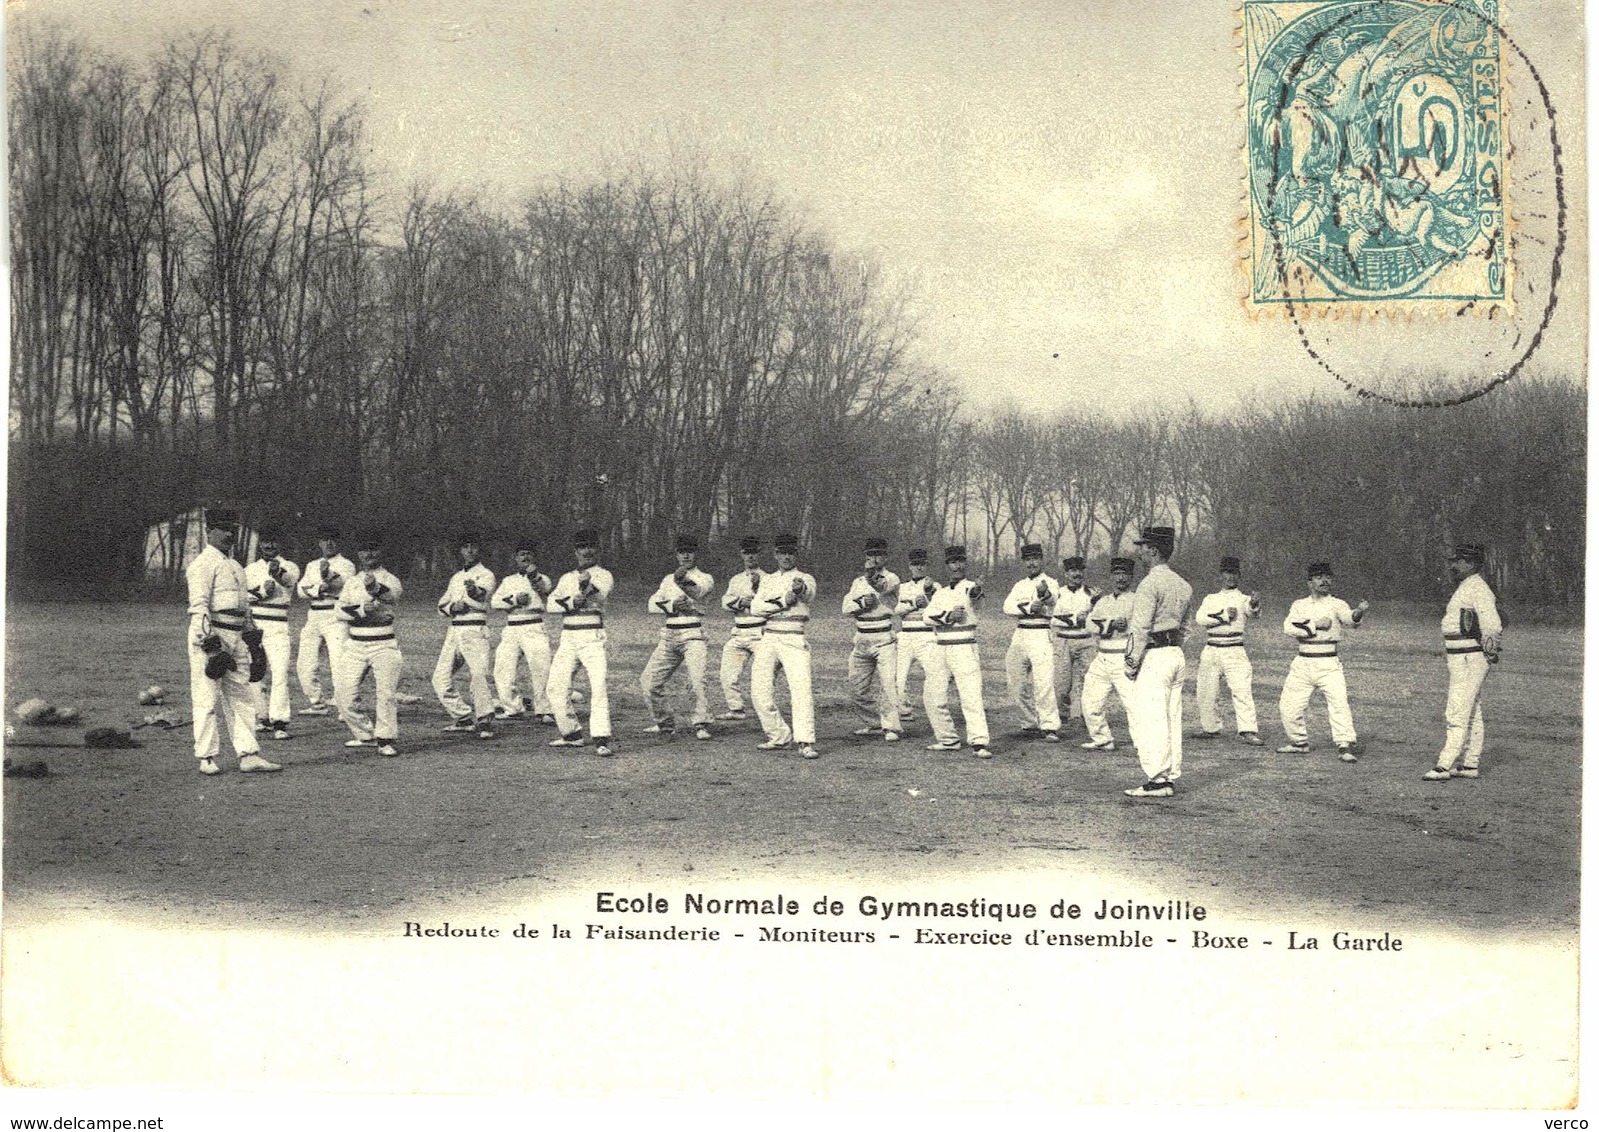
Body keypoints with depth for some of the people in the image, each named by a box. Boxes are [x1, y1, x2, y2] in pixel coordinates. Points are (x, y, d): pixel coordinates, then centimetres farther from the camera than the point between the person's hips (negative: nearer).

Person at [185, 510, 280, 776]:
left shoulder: (235, 565, 21)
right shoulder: (203, 563, -7)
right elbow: (199, 606, -15)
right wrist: (209, 641, -22)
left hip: (235, 637, 9)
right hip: (211, 635, -9)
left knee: (241, 698, 6)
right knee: (207, 698, -3)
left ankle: (249, 756, 7)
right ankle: (207, 759, 2)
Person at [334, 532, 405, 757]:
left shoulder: (390, 580, 1)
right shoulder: (352, 582, 14)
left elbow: (393, 594, -25)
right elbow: (339, 610, 2)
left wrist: (375, 588, -46)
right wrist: (361, 610, -16)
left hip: (383, 645, -4)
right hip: (355, 645, 4)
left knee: (385, 693, -16)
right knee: (343, 693, 1)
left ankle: (387, 739, -6)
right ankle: (365, 734, 16)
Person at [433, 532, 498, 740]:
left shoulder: (486, 575, -1)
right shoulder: (456, 577, 20)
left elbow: (481, 596, -21)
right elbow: (441, 606, 21)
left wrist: (474, 591, -46)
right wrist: (452, 607, -3)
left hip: (475, 631, -7)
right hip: (454, 631, 7)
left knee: (478, 674, -23)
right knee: (440, 678, 6)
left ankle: (485, 721, -20)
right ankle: (463, 717, 18)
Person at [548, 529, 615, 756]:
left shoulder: (604, 576, 4)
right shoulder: (567, 578, 18)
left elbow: (598, 597, -17)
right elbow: (552, 602, 4)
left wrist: (587, 586, -39)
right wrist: (571, 602, -14)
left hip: (593, 637, -5)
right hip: (568, 637, 5)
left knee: (599, 686, -18)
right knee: (556, 687, 5)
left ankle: (602, 741, -23)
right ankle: (572, 734, 20)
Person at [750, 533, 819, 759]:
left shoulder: (805, 579, 5)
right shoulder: (767, 580, 18)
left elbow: (809, 594, -20)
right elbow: (756, 607, 4)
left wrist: (800, 589, -45)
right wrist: (783, 602, -11)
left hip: (794, 640, -4)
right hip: (768, 639, 4)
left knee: (801, 690, -18)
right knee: (760, 692, 0)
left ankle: (806, 742, -24)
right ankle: (778, 736, 15)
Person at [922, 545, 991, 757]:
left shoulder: (970, 587, -1)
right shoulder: (941, 592, 16)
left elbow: (975, 596, -28)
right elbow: (928, 615, 1)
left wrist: (977, 591, -51)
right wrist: (948, 616, -16)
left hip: (964, 648, -6)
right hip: (940, 649, 6)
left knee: (971, 696, -15)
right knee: (932, 696, 7)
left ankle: (979, 742, -20)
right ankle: (948, 739, 20)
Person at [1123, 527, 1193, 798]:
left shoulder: (1150, 584, -14)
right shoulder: (1183, 585, 14)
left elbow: (1141, 628, -17)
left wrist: (1133, 662, -12)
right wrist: (1175, 650, 19)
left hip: (1154, 657, -9)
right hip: (1177, 655, 9)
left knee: (1148, 720, -7)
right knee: (1172, 719, 11)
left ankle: (1157, 780, -11)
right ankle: (1171, 776, 14)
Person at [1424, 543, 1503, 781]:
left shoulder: (1477, 588, -16)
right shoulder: (1464, 588, 17)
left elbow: (1492, 625, -25)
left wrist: (1489, 650, -14)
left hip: (1470, 659, -11)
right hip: (1459, 657, 11)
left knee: (1457, 714, -11)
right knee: (1471, 713, 14)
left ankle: (1444, 765, -13)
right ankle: (1470, 764, 19)